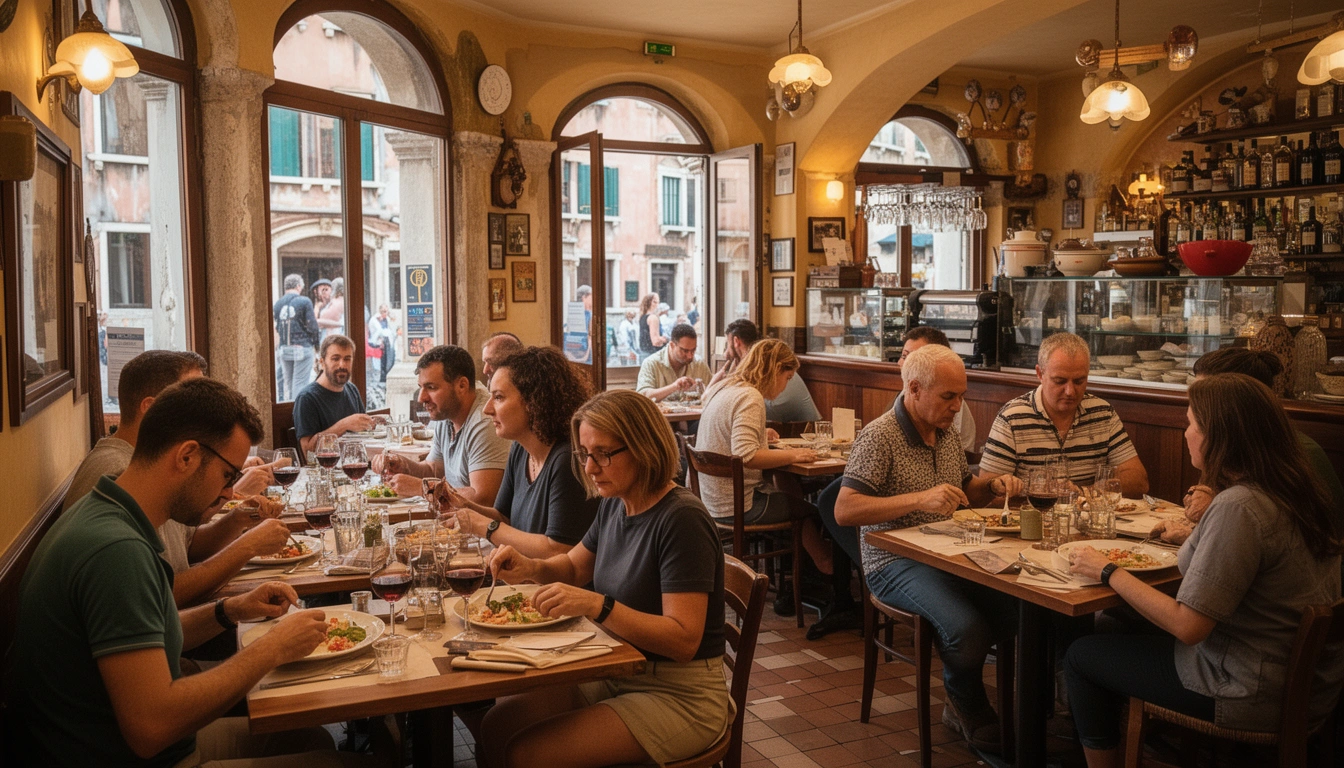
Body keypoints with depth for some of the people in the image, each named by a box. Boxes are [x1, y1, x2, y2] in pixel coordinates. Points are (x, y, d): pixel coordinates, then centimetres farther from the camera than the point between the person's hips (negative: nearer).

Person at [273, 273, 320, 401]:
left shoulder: (278, 303, 8)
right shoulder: (304, 301, -7)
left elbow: (277, 327, 12)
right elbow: (312, 326, -9)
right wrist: (316, 342, 6)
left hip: (284, 349, 5)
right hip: (302, 347, -5)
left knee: (287, 384, 13)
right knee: (300, 384, -4)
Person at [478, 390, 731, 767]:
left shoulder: (682, 520, -22)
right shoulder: (615, 506, 3)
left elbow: (684, 640, -25)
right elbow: (574, 566, 21)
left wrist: (597, 606, -34)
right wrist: (531, 568, -1)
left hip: (678, 695, -7)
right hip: (616, 674, 8)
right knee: (497, 726, -2)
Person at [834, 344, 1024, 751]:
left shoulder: (947, 433, 12)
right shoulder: (879, 435, -13)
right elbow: (844, 510, -22)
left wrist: (993, 485, 2)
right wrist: (919, 499, -30)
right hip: (896, 564, -7)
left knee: (1021, 606, -17)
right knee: (967, 627, -30)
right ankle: (973, 716, 3)